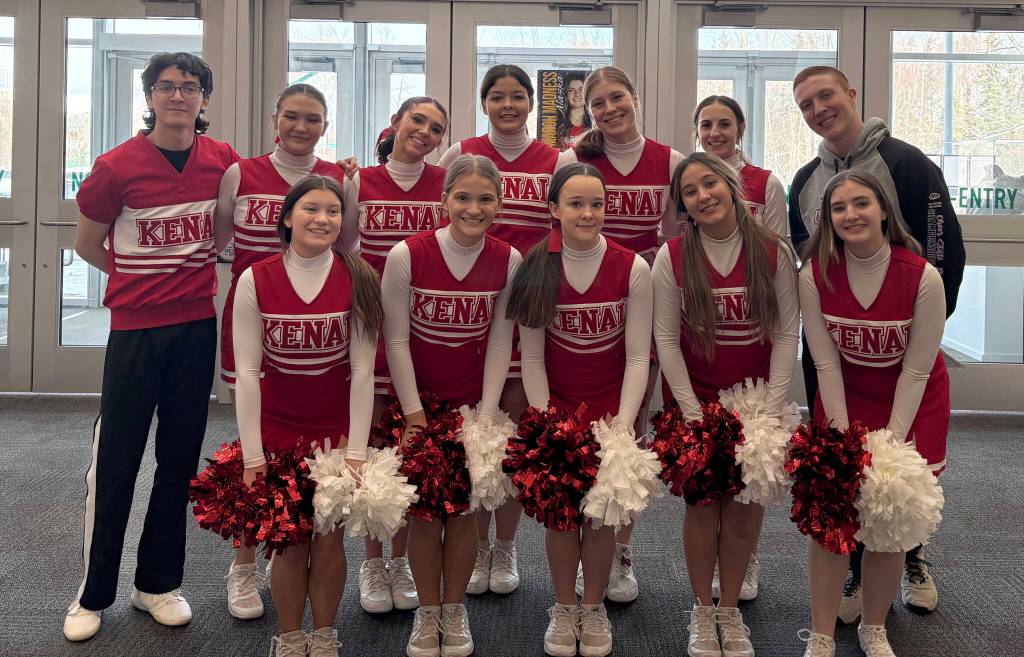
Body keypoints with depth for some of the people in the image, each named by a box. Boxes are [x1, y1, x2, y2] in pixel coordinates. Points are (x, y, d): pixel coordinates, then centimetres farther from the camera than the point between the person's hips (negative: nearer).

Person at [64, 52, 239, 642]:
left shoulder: (222, 161, 0)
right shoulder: (117, 167, -8)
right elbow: (88, 245, 5)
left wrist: (189, 267, 6)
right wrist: (144, 281, 6)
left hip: (198, 327, 3)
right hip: (136, 328, -3)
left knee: (180, 460, 10)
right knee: (115, 461, 3)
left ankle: (159, 583, 26)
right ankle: (93, 594, 20)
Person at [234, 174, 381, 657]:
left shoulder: (358, 280, -9)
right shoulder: (255, 280, -9)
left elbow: (362, 370, -8)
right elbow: (247, 372, -8)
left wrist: (356, 450, -11)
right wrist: (252, 456, -10)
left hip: (337, 430, 0)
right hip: (277, 430, 0)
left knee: (329, 538, 5)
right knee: (289, 540, 7)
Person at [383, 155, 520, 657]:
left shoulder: (509, 261, -8)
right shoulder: (407, 255, -15)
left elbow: (499, 342, -4)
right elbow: (396, 341, -11)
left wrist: (486, 414, -8)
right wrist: (415, 417, -11)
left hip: (473, 403, 2)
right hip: (417, 400, -1)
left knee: (464, 509, 7)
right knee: (424, 510, 3)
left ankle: (455, 608, 25)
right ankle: (427, 611, 22)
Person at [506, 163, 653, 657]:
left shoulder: (632, 269, -9)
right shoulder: (538, 270, -6)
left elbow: (638, 356, -7)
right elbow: (532, 356, -4)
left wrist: (623, 424, -14)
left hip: (611, 407, 0)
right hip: (557, 407, 1)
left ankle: (594, 607, 26)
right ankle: (563, 608, 25)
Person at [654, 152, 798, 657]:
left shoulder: (774, 252, -7)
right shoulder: (672, 256, -8)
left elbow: (787, 333, -5)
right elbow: (666, 338, -7)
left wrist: (772, 409, -11)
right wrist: (692, 413, -11)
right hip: (694, 398, -1)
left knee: (746, 507, 4)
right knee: (702, 505, 3)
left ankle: (730, 610, 23)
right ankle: (702, 611, 22)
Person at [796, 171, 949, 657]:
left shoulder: (922, 276, -21)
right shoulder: (815, 274, -15)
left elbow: (916, 370, -15)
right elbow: (826, 362, -10)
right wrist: (842, 436, -12)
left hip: (912, 402, -1)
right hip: (844, 398, 1)